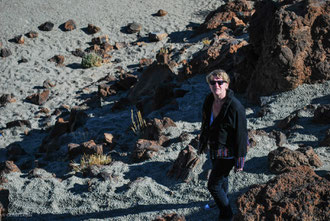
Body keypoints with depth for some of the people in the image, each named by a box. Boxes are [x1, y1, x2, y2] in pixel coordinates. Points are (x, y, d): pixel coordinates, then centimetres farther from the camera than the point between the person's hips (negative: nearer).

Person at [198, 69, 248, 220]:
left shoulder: (235, 107, -28)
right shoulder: (208, 101, -6)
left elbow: (241, 135, -22)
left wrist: (239, 162, -17)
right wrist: (202, 144, 21)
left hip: (227, 153, -7)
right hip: (214, 149, 7)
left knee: (213, 185, 0)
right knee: (222, 178, 29)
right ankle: (222, 201, 55)